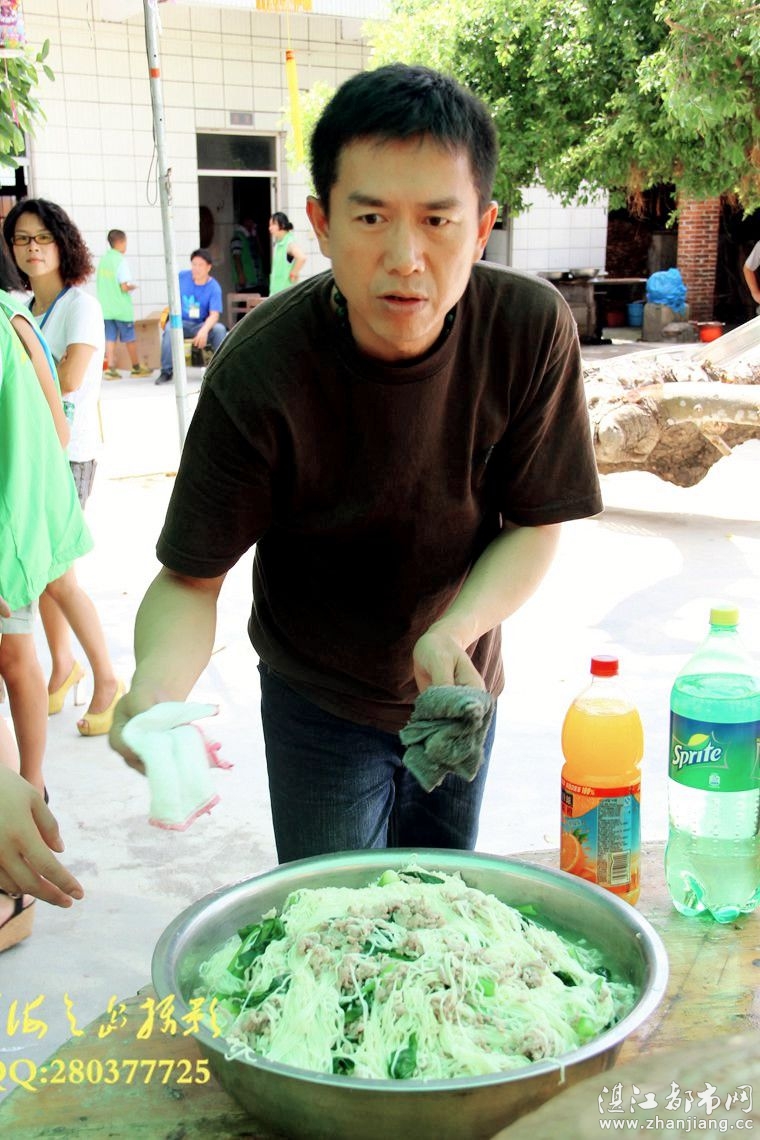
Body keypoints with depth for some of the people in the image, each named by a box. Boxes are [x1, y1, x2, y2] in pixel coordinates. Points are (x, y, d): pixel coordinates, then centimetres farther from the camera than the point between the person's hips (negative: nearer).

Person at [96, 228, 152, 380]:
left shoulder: (103, 259, 7)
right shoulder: (121, 260, -13)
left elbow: (100, 283, 11)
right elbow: (124, 286, -18)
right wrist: (133, 287, 1)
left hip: (105, 307, 6)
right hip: (122, 308, -6)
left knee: (110, 338, 6)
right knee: (129, 339, 6)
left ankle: (110, 369, 1)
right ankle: (136, 368, 16)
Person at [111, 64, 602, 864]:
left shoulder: (532, 328, -22)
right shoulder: (256, 375, -29)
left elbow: (535, 525, -14)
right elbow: (190, 575, -23)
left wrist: (453, 632, -31)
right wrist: (158, 680, -44)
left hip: (461, 684, 3)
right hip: (321, 700, -3)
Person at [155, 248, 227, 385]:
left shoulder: (214, 287, -11)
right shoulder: (182, 277, -3)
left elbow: (214, 314, -21)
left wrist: (204, 330, -39)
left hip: (203, 324, -1)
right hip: (182, 322, 1)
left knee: (219, 329, -31)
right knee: (169, 328, -33)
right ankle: (166, 371, -23)